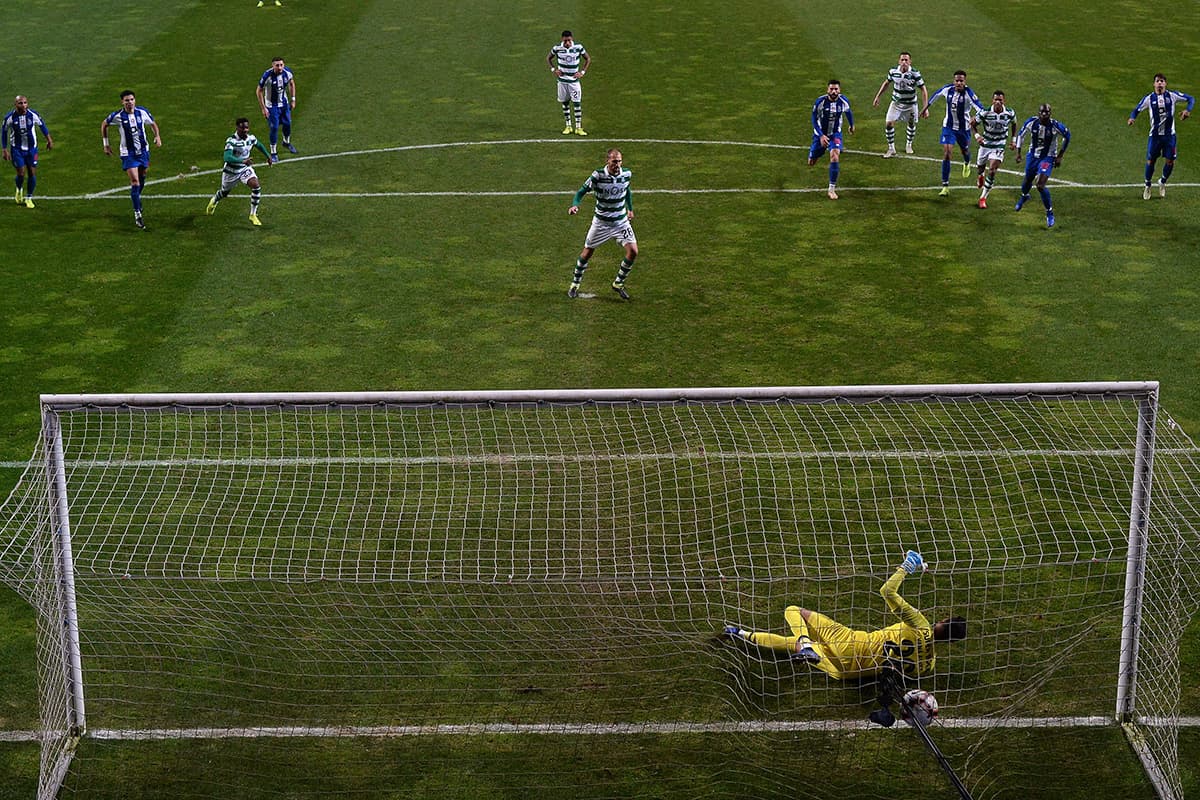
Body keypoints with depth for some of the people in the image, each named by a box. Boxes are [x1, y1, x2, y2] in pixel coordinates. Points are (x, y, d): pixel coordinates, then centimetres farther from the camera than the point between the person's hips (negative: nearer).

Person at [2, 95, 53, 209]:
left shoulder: (33, 115, -14)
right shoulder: (10, 117, -16)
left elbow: (42, 125, 7)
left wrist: (49, 140, 12)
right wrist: (5, 150, -1)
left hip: (31, 148, 2)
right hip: (17, 149, -2)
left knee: (32, 173, 0)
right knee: (21, 173, -8)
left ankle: (29, 198, 18)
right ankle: (19, 190, 27)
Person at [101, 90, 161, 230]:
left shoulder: (142, 112, -7)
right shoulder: (117, 116, -14)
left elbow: (153, 123, 11)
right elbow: (104, 125, 5)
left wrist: (157, 136, -7)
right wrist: (106, 144, 4)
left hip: (143, 151, 4)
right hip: (128, 154, -4)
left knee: (142, 178, 16)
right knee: (135, 182, -13)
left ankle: (137, 198, 46)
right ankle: (137, 214, -9)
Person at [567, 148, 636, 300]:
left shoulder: (626, 174, -7)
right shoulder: (598, 175, -19)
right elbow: (582, 191, -12)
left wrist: (630, 209, 19)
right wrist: (575, 205, -31)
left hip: (621, 221, 2)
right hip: (601, 223, -2)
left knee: (633, 251, -10)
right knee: (587, 253, 8)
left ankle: (618, 284, 11)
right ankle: (575, 284, 30)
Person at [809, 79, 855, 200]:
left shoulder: (844, 101, -14)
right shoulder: (820, 101, -22)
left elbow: (848, 112, 9)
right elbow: (814, 120, -15)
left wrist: (852, 125, 26)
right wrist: (821, 136, -27)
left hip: (835, 134, 0)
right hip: (820, 134, 0)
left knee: (835, 155, -26)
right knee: (811, 162, 10)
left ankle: (832, 189, -19)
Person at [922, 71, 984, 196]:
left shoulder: (968, 93, -20)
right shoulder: (948, 89, -8)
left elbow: (978, 106, -31)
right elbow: (936, 95, 13)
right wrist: (926, 107, 24)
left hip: (963, 128, -1)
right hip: (948, 126, 2)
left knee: (965, 150, 20)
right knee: (946, 154, -9)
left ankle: (967, 164, 61)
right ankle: (945, 187, -6)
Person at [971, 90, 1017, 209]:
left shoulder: (1010, 113, -11)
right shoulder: (985, 113, -17)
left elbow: (1014, 124, 12)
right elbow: (973, 123, -3)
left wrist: (1013, 139, 8)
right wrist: (977, 135, -19)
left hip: (999, 146, -1)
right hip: (985, 144, 1)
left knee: (992, 171, -14)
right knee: (980, 167, 17)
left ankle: (983, 198, -3)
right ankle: (981, 175, 59)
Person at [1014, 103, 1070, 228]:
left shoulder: (1056, 126, -23)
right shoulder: (1031, 123, -16)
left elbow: (1067, 137, -4)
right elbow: (1021, 135, 4)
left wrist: (1060, 156, -3)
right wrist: (1018, 152, 1)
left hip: (1048, 158, -4)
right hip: (1032, 156, 4)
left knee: (1040, 186, -18)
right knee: (1027, 180, 23)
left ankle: (1050, 212, 0)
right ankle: (1024, 196, 60)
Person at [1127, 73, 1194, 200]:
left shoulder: (1172, 95, -3)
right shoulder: (1149, 98, -2)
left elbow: (1191, 99, 2)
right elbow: (1137, 110, 4)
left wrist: (1187, 110, -17)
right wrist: (1132, 117, -19)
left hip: (1169, 134, 0)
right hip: (1155, 135, 0)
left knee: (1170, 162, -1)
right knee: (1150, 161, -1)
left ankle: (1163, 182, 27)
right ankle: (1147, 186, 21)